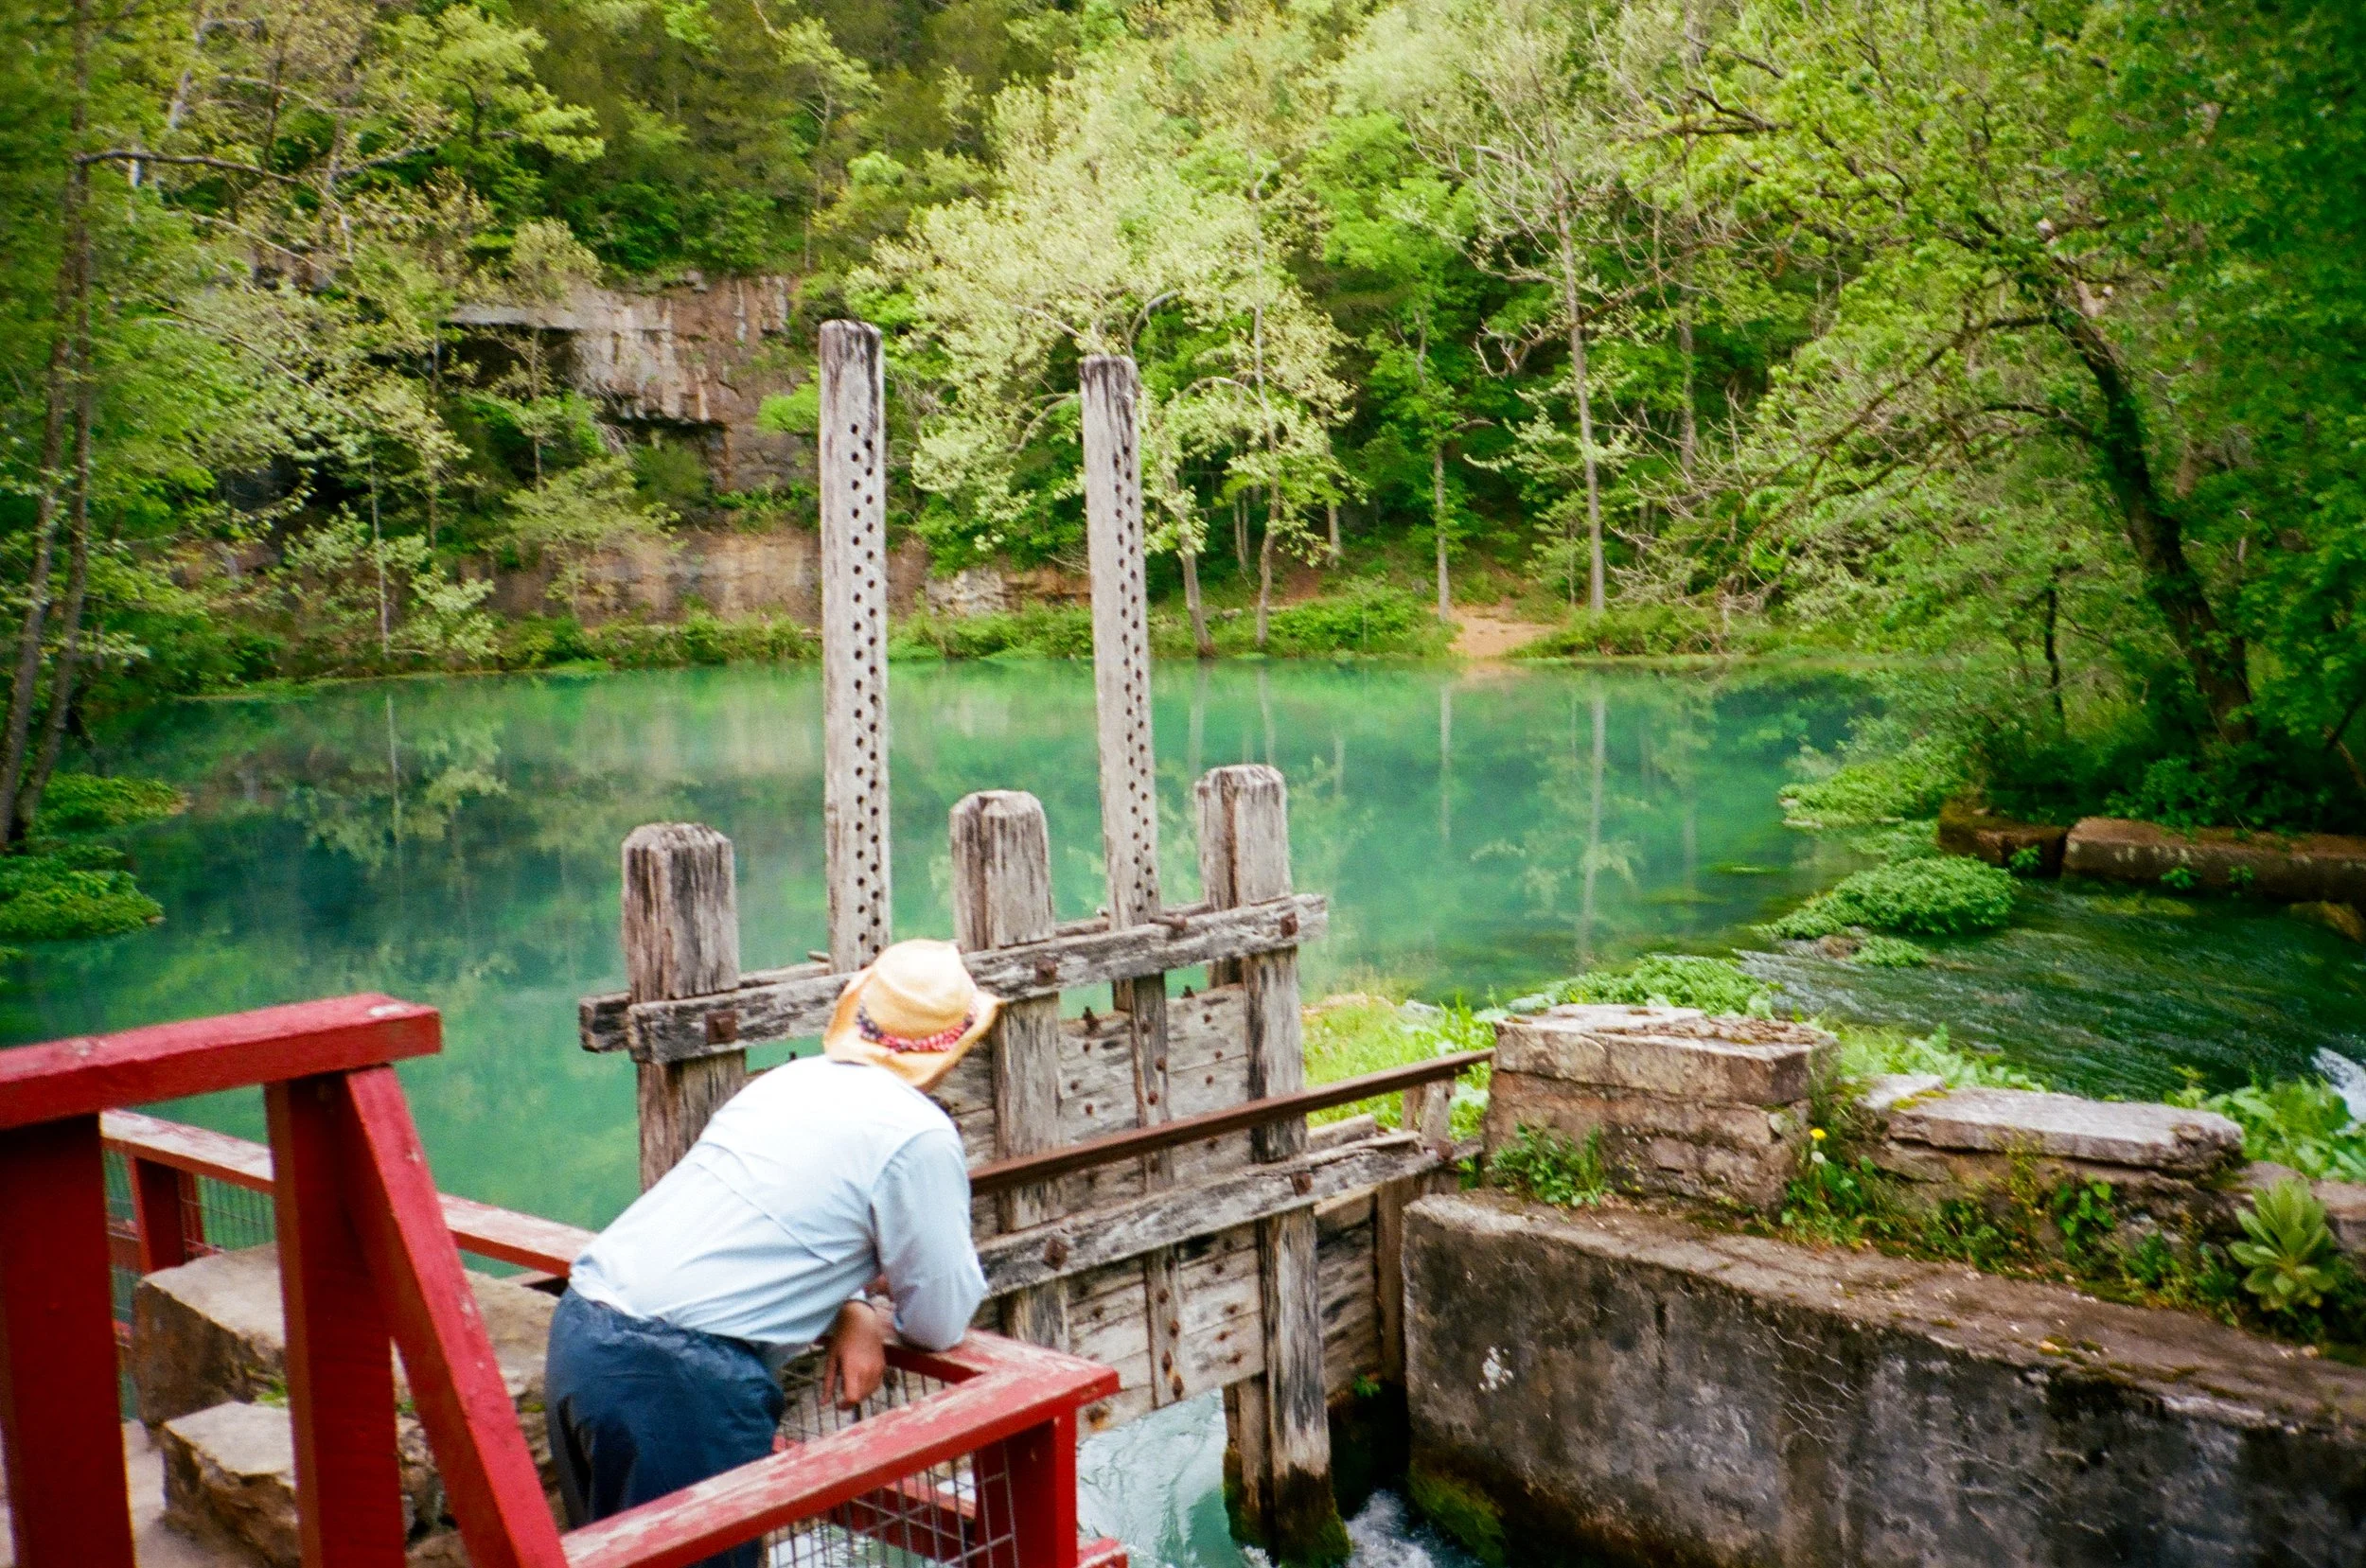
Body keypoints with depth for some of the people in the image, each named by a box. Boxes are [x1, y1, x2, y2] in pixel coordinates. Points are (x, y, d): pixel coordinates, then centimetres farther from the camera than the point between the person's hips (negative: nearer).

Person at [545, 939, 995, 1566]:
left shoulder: (790, 1079, 14)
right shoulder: (920, 1136, -8)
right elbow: (940, 1322, 0)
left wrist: (854, 1311, 11)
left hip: (577, 1328, 8)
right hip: (676, 1378, -8)